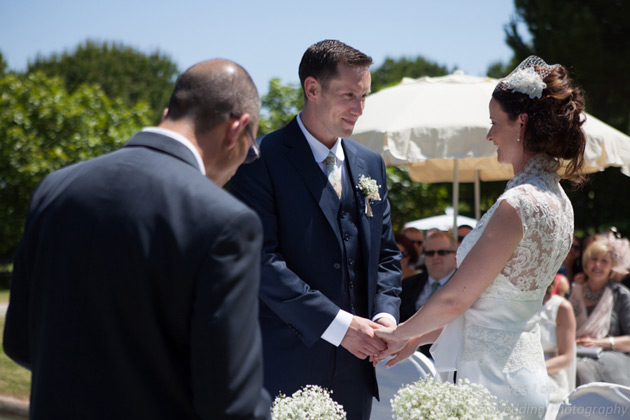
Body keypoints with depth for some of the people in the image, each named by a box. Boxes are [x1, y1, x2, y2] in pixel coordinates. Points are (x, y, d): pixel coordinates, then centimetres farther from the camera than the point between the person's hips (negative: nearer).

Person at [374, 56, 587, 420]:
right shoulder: (557, 201, 9)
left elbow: (454, 299, -16)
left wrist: (400, 333, 2)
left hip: (492, 382, -9)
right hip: (527, 373, 9)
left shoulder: (519, 203, -20)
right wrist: (420, 337, 16)